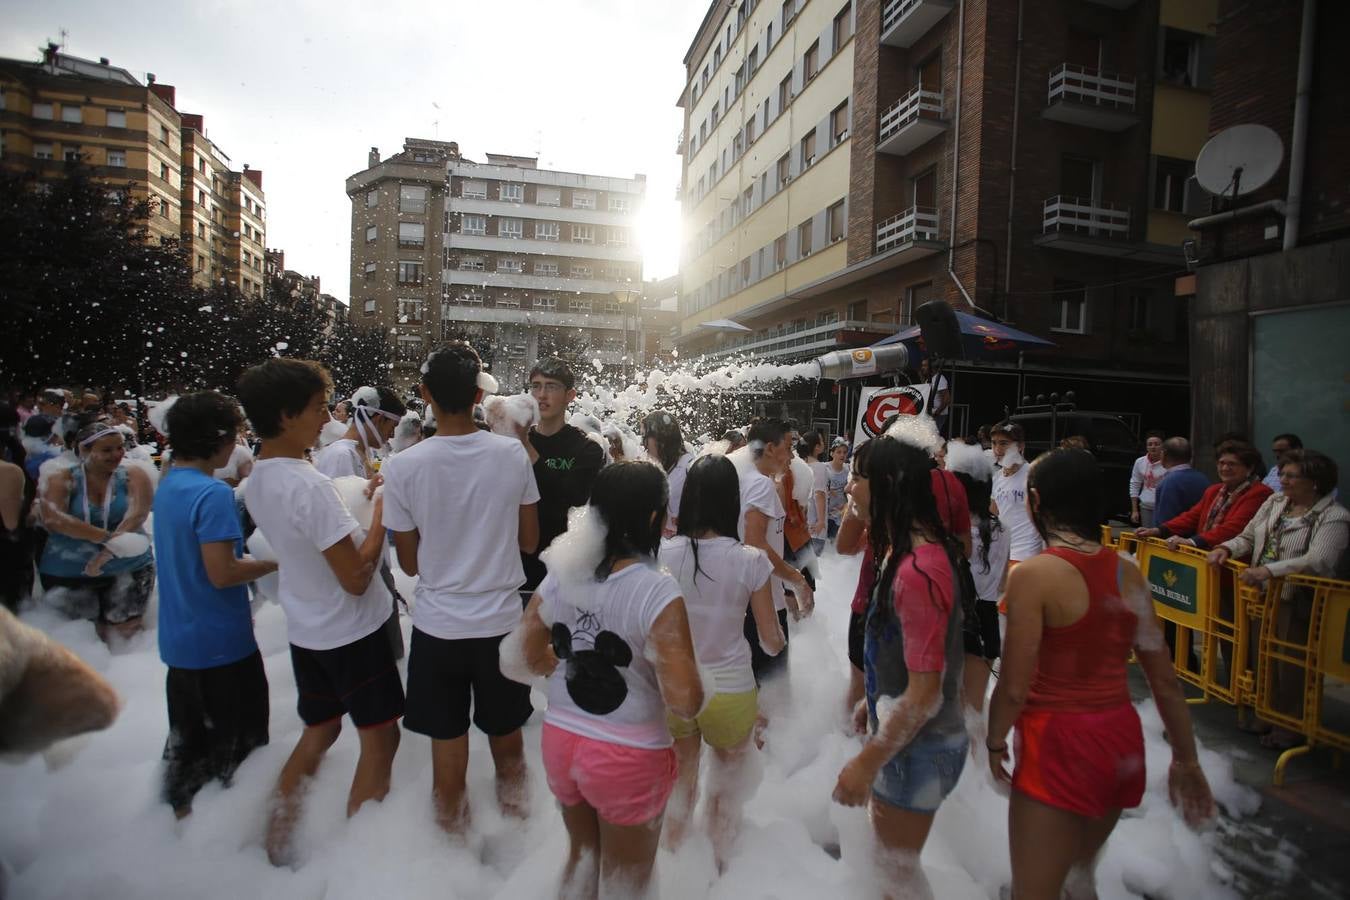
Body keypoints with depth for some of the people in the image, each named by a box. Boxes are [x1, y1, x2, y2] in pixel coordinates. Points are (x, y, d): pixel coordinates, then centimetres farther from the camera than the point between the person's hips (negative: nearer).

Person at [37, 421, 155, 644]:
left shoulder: (133, 475, -2)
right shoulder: (62, 479, -1)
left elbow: (137, 514, -16)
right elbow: (52, 519, -17)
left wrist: (109, 552, -30)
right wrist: (107, 537, -29)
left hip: (128, 568, -1)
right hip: (69, 572, 1)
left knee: (125, 631, 0)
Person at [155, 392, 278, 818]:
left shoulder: (167, 484, 5)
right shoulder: (213, 493, -23)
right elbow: (222, 573, -25)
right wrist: (275, 562, -11)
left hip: (179, 639, 8)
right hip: (221, 640, -8)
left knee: (187, 734, 23)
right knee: (235, 741, 10)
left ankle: (181, 808, 38)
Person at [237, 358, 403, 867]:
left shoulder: (256, 481, 1)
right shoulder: (309, 486, -27)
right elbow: (356, 578, -24)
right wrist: (381, 514, -15)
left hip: (305, 629, 8)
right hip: (351, 632, -8)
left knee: (318, 730, 24)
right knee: (380, 737, 8)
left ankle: (279, 841, 36)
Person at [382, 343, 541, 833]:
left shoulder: (403, 465, -14)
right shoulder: (512, 453, -12)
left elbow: (409, 562, -3)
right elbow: (529, 541, -1)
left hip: (438, 624, -1)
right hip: (501, 619, 1)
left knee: (447, 738, 17)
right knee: (505, 729, 22)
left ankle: (453, 822, 36)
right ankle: (512, 806, 43)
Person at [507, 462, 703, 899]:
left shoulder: (560, 574, -8)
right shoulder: (657, 590, -24)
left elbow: (525, 656, 3)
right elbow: (685, 702, -26)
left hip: (561, 741, 5)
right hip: (629, 757, -4)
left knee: (582, 854, 32)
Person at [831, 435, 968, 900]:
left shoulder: (918, 571, -31)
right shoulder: (912, 550, -1)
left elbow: (925, 694, -28)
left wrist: (867, 762, -21)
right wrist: (874, 700, 19)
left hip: (917, 748, -9)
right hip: (901, 735, 9)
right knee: (891, 852, 27)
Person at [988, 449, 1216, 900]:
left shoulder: (1032, 574, -19)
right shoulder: (1127, 572, -1)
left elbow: (1014, 687, -18)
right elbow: (1165, 680, 6)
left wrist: (995, 742, -1)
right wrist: (1186, 758, 17)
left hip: (1059, 743, -7)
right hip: (1122, 738, 7)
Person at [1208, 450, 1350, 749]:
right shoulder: (1274, 502, 10)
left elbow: (1319, 560, -23)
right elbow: (1248, 538, 12)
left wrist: (1269, 570, -34)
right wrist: (1226, 549, -8)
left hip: (1298, 604, -6)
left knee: (1292, 667, 3)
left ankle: (1292, 727, 19)